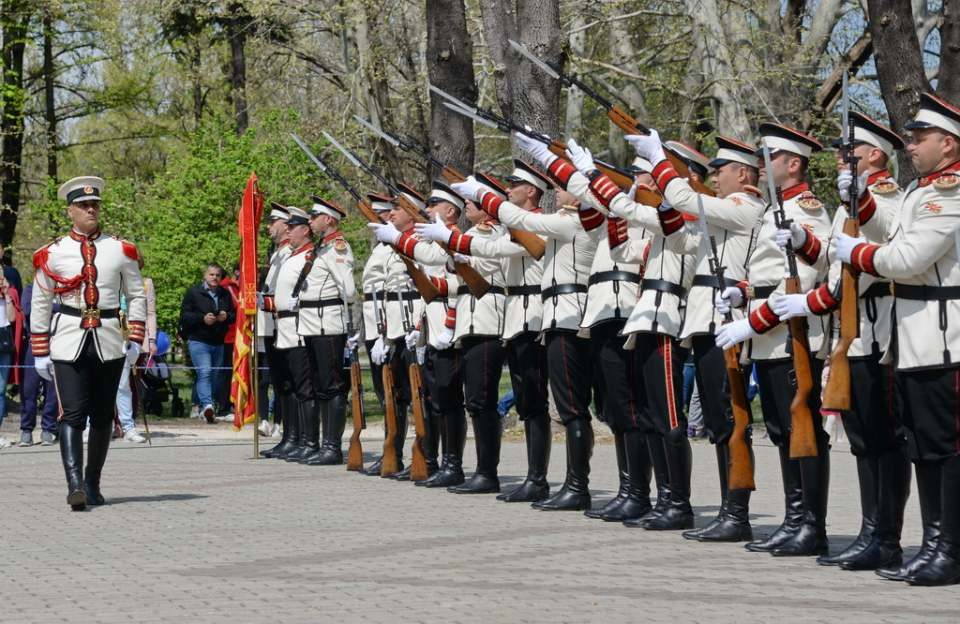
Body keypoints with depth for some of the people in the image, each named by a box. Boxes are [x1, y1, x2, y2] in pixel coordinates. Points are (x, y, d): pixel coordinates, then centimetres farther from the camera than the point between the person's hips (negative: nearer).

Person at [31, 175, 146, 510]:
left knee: (102, 416, 8)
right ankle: (74, 485, -21)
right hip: (68, 343, -2)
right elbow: (40, 304, 7)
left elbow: (136, 296, 12)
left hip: (109, 343, 2)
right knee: (72, 415, -13)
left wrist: (136, 340, 2)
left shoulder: (121, 250, 6)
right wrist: (40, 353, 4)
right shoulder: (53, 253, 2)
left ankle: (92, 484, 19)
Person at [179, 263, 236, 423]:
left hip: (218, 342, 6)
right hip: (199, 341, -6)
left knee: (212, 375, 11)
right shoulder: (194, 293, -1)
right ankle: (207, 405, -32)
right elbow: (184, 315, -4)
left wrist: (226, 316, -5)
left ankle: (202, 406, 22)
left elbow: (234, 315, 18)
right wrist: (202, 318, -18)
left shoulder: (225, 294, 13)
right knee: (204, 372, -20)